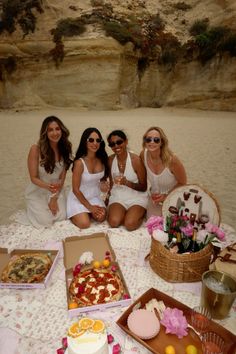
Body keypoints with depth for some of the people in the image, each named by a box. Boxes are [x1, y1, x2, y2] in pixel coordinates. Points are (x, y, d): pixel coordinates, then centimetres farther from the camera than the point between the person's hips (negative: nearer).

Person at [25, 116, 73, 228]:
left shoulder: (64, 148, -10)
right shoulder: (36, 149, -23)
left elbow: (62, 177, -6)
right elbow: (34, 178, -16)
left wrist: (54, 198, -11)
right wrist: (48, 186, -35)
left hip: (57, 191, 3)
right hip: (37, 192, -3)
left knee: (62, 218, -6)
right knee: (46, 221, -8)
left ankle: (52, 203, 25)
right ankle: (36, 208, 24)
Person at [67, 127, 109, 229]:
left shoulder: (102, 160, -9)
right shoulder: (79, 162, -24)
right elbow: (75, 189, -17)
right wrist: (90, 207, -14)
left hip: (95, 196, 5)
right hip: (78, 198, -4)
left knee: (101, 218, -15)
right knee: (85, 224, -18)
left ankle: (88, 213, 16)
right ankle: (73, 214, 14)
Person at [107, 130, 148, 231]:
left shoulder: (136, 160, -14)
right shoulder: (110, 160, -1)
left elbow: (143, 187, -9)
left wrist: (126, 183, -23)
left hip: (136, 197, -3)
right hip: (117, 196, 3)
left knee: (130, 224, -24)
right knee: (114, 222, -23)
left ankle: (140, 212, 8)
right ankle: (126, 213, 9)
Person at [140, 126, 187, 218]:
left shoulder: (172, 160, -29)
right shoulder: (143, 155, -17)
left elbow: (182, 183, -13)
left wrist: (167, 196, -15)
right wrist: (152, 193, 1)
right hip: (155, 196, 3)